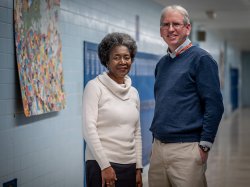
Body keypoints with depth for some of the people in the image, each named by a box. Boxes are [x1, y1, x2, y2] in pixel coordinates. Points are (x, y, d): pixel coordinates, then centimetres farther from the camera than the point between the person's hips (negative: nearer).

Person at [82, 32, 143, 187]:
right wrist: (105, 165, -15)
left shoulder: (134, 92, 12)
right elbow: (89, 129, -11)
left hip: (129, 166, 5)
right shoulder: (95, 86, -5)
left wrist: (139, 168, 10)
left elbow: (137, 133, 15)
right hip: (102, 164, -5)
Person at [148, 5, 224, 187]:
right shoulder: (162, 63, 15)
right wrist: (156, 139, 18)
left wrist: (204, 146, -16)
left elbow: (214, 105, -12)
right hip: (158, 148, 7)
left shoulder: (201, 59, -5)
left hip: (186, 149, -6)